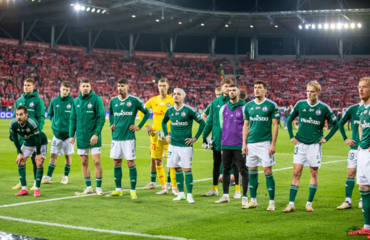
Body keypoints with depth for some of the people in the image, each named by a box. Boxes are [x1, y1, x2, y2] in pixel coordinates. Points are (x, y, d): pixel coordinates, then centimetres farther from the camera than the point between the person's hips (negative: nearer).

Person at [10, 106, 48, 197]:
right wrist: (20, 153, -6)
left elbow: (38, 138, -27)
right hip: (27, 143, 5)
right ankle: (24, 189, 3)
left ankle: (37, 189, -3)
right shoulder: (13, 123, -22)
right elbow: (15, 138, -8)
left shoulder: (32, 123, -38)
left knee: (39, 163, -16)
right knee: (20, 162, -3)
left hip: (41, 143, -5)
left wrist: (38, 154, -20)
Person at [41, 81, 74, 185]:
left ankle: (65, 176, 18)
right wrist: (54, 123, 5)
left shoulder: (73, 101, -6)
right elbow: (50, 114, 17)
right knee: (53, 155, 2)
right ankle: (48, 177, 6)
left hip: (68, 132, -2)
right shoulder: (54, 101, 4)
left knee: (68, 155, 6)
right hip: (57, 132, 2)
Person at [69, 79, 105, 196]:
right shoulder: (76, 101, 10)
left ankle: (99, 187, 5)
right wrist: (72, 135, 6)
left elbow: (101, 117, -9)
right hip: (81, 137, 5)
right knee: (84, 162, 8)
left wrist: (96, 133, -17)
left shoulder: (96, 99, -5)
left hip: (93, 136, -4)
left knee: (97, 161, -5)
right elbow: (73, 119, 13)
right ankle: (89, 187, 17)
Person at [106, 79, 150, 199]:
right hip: (116, 136, 4)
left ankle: (133, 191, 3)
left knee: (131, 163, -4)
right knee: (116, 163, 7)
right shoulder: (113, 101, 8)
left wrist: (139, 126, -1)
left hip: (129, 136, -4)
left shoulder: (134, 100, -4)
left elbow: (147, 113, 5)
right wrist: (111, 124, 12)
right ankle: (118, 190, 17)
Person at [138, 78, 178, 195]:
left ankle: (173, 186, -3)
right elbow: (141, 112, 17)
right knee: (156, 159, 8)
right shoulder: (153, 100, 7)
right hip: (155, 133, 3)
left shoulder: (172, 100, -3)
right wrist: (146, 125, 7)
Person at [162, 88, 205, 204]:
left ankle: (189, 195, 2)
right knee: (177, 169, 8)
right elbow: (163, 122, 26)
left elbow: (202, 122, -3)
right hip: (173, 144, 4)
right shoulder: (169, 111, 5)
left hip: (185, 145, -4)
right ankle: (181, 193, 18)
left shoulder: (188, 110, -9)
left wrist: (195, 138, -4)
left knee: (187, 169, -5)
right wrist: (166, 135, 15)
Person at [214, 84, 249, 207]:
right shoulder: (223, 108, 10)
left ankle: (245, 197, 2)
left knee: (243, 171, -2)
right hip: (226, 144, 5)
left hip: (240, 145, -5)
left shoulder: (244, 108, -4)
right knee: (226, 169, 10)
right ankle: (225, 195, 18)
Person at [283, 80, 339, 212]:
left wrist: (326, 138, 2)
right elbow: (289, 120, 15)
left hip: (315, 144, -1)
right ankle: (291, 204, -3)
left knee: (314, 173, 4)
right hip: (300, 143, 1)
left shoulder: (324, 108, -3)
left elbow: (336, 124, 8)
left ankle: (309, 203, 14)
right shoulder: (300, 104, 2)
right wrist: (291, 137, 8)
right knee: (296, 173, -4)